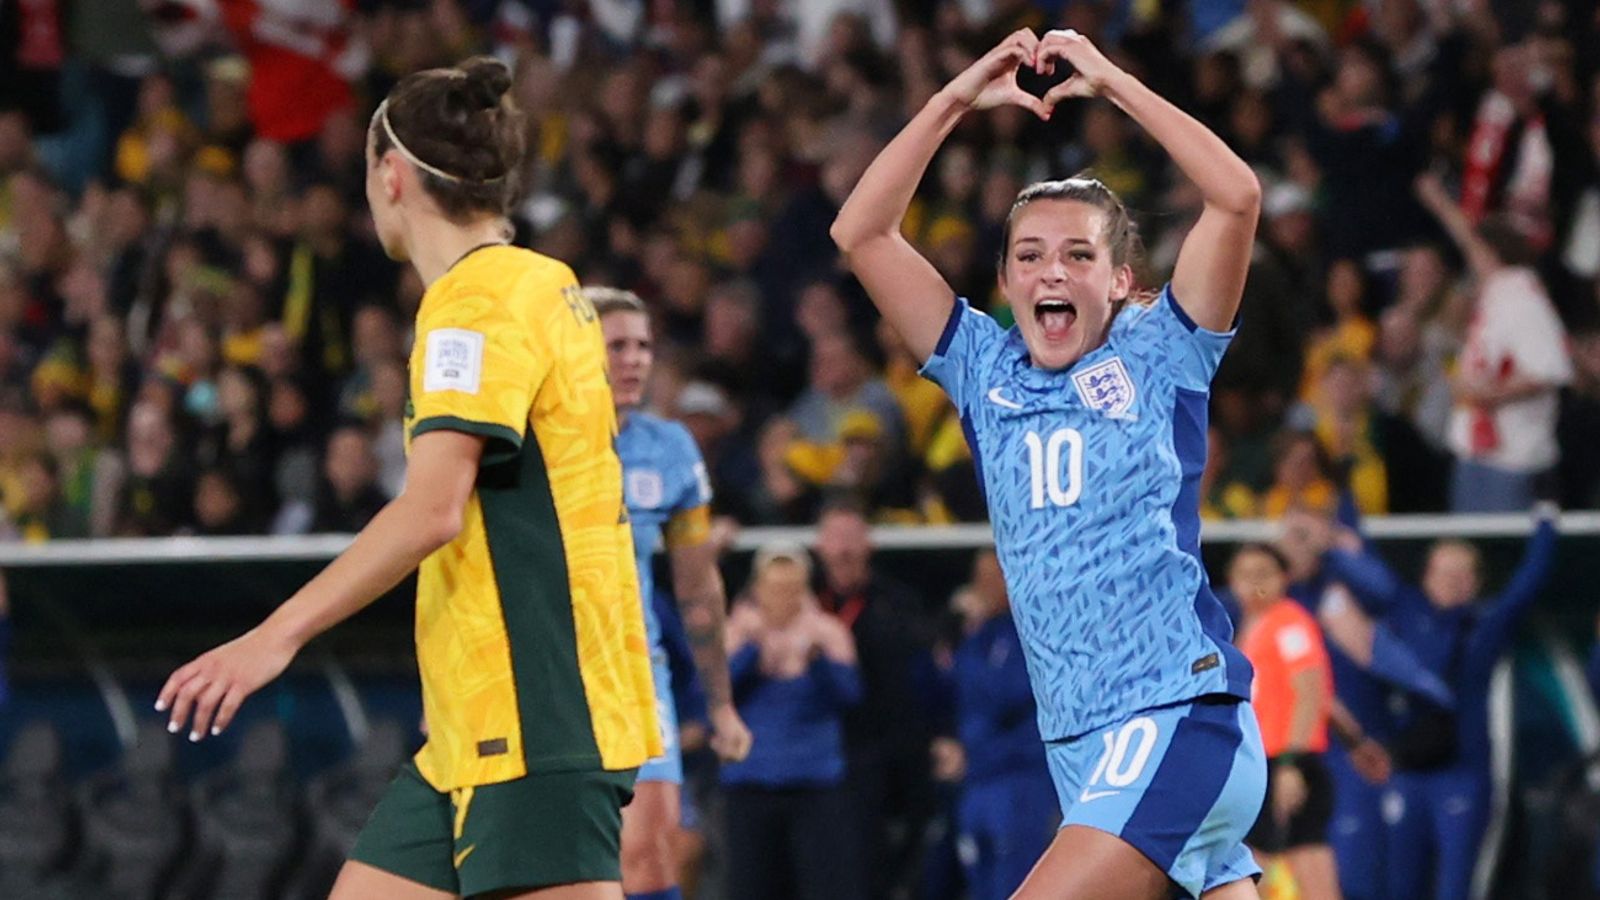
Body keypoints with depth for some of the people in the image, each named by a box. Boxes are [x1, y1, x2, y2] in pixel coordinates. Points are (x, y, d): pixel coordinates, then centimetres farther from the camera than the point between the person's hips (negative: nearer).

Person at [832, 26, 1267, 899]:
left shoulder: (1157, 356, 2)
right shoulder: (988, 370, 14)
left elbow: (1236, 197, -10)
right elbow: (860, 234, 12)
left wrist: (1111, 82, -5)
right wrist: (957, 99, 5)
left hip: (1179, 719, -5)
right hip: (1079, 744, 5)